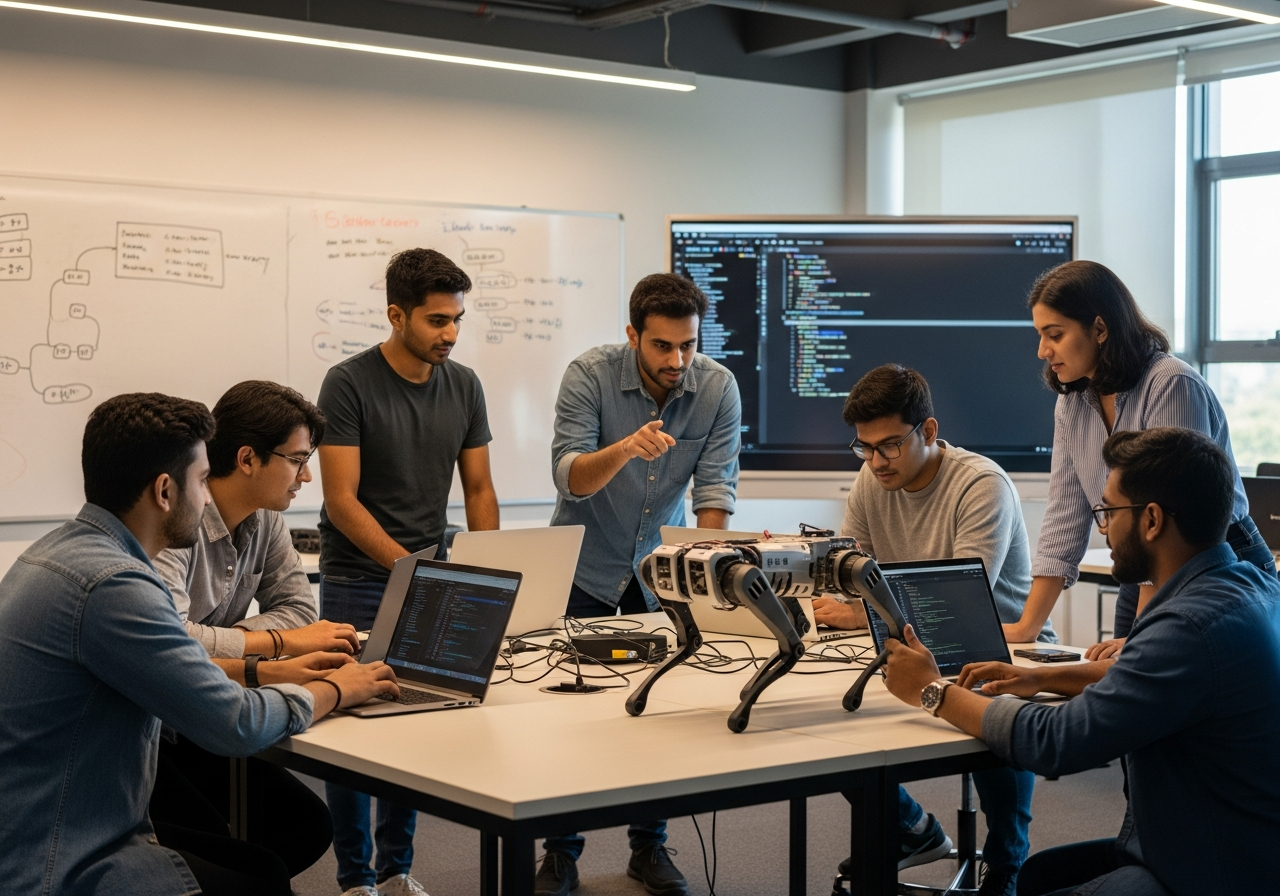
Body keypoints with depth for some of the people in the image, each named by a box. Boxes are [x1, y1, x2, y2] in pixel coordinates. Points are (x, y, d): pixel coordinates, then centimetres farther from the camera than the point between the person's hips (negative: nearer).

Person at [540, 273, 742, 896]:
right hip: (585, 567, -2)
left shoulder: (718, 388, -13)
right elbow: (570, 478, -29)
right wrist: (625, 449, -48)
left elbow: (715, 486, -14)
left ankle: (649, 846, 18)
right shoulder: (589, 375, -20)